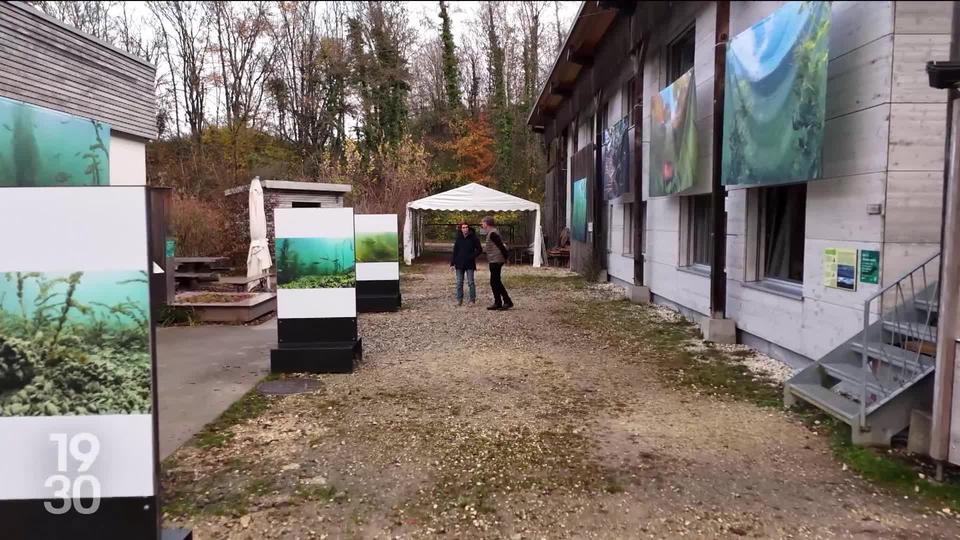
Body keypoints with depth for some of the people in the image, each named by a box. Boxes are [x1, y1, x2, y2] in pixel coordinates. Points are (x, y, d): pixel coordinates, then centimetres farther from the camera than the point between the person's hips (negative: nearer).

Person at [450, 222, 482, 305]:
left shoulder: (473, 238, -3)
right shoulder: (458, 238, 5)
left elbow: (479, 250, 1)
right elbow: (455, 251, 8)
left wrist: (472, 256, -12)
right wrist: (452, 263, 3)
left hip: (470, 264, -3)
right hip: (459, 264, 3)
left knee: (470, 282, 0)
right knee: (459, 283, 6)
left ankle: (472, 299, 6)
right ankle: (459, 300, 13)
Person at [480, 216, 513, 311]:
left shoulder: (492, 233, -17)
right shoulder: (492, 232, 15)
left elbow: (501, 246, -22)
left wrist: (505, 257, -17)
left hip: (495, 261, -11)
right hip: (495, 261, 11)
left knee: (494, 282, -6)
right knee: (496, 282, 14)